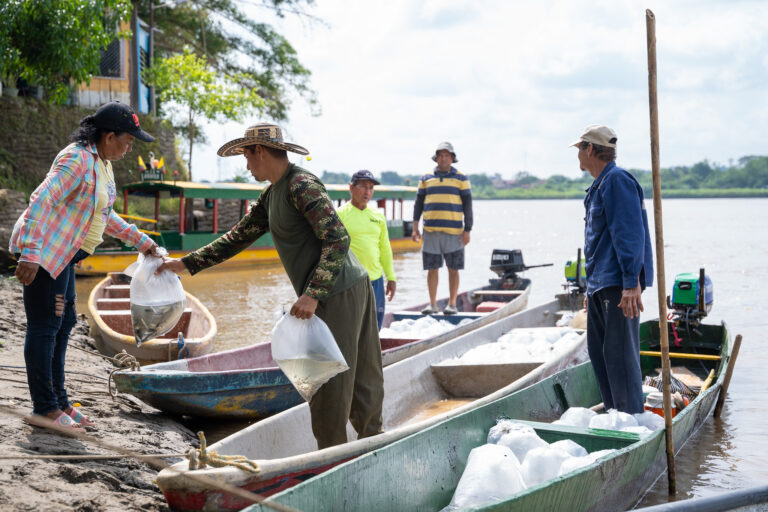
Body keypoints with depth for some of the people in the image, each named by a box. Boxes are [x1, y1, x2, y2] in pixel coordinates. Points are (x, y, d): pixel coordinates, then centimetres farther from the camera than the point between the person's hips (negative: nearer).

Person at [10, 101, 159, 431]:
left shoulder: (101, 163, 12)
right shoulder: (77, 160, -19)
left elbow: (103, 214, 24)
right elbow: (40, 202, -26)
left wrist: (139, 240, 22)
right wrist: (30, 254, -31)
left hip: (61, 255, 11)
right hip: (42, 252, -11)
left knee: (63, 323, 15)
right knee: (44, 326, -5)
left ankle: (58, 402, 25)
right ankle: (44, 409, 2)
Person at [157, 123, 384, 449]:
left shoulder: (302, 185, -14)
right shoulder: (272, 196, 18)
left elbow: (338, 239, -21)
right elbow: (238, 237, 24)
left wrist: (313, 295, -26)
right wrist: (187, 264, 22)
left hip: (338, 294, -10)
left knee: (328, 379, -3)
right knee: (362, 376, 15)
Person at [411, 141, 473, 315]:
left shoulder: (461, 178, 6)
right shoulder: (426, 178, 12)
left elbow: (467, 205, 4)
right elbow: (418, 203, 13)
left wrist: (467, 230, -3)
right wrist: (415, 227, 4)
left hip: (453, 231, -2)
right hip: (430, 231, 2)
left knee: (453, 269, 1)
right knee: (431, 268, 4)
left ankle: (452, 304, 9)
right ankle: (432, 304, 12)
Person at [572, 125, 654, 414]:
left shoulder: (617, 181, -12)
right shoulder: (599, 185, 20)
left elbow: (630, 235, -20)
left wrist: (632, 283, -26)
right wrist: (591, 287, 26)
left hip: (618, 284, -10)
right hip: (599, 284, 10)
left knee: (619, 352, -9)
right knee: (599, 351, 12)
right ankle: (614, 412, 20)